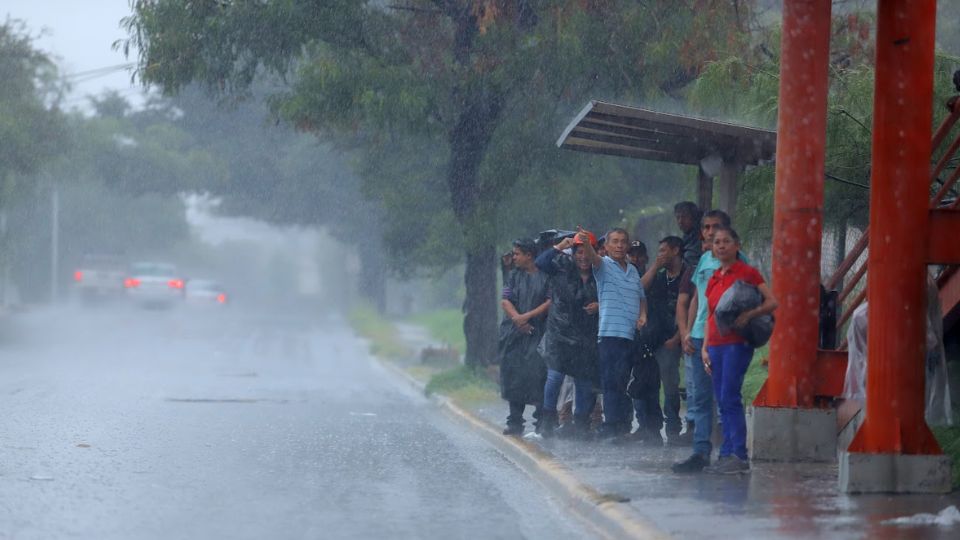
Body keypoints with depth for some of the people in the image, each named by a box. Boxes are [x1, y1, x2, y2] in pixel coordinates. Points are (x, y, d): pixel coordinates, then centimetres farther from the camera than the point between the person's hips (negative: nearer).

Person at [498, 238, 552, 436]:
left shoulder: (546, 276, 1)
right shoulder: (514, 275, 14)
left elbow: (551, 301, -6)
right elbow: (505, 301, 7)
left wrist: (527, 316, -12)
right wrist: (517, 319, -10)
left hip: (538, 333, -4)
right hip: (514, 333, 4)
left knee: (537, 374, -13)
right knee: (514, 377, 2)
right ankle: (515, 423, 7)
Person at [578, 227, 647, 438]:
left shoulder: (633, 271, 19)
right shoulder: (604, 265, 2)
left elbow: (641, 297, 28)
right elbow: (593, 257, -20)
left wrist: (643, 315, 8)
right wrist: (586, 244, -42)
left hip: (631, 335, 5)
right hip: (609, 333, -5)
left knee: (623, 383, 8)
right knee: (611, 382, -10)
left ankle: (623, 426, 12)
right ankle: (611, 426, -13)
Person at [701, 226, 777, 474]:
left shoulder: (747, 273, -4)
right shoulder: (713, 279, 17)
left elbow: (772, 302, -9)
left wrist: (748, 314, -25)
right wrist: (705, 348, 14)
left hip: (737, 343, -7)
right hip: (716, 345, 7)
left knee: (730, 398, -12)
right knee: (723, 401, 5)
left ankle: (738, 456, -12)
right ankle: (727, 455, 6)